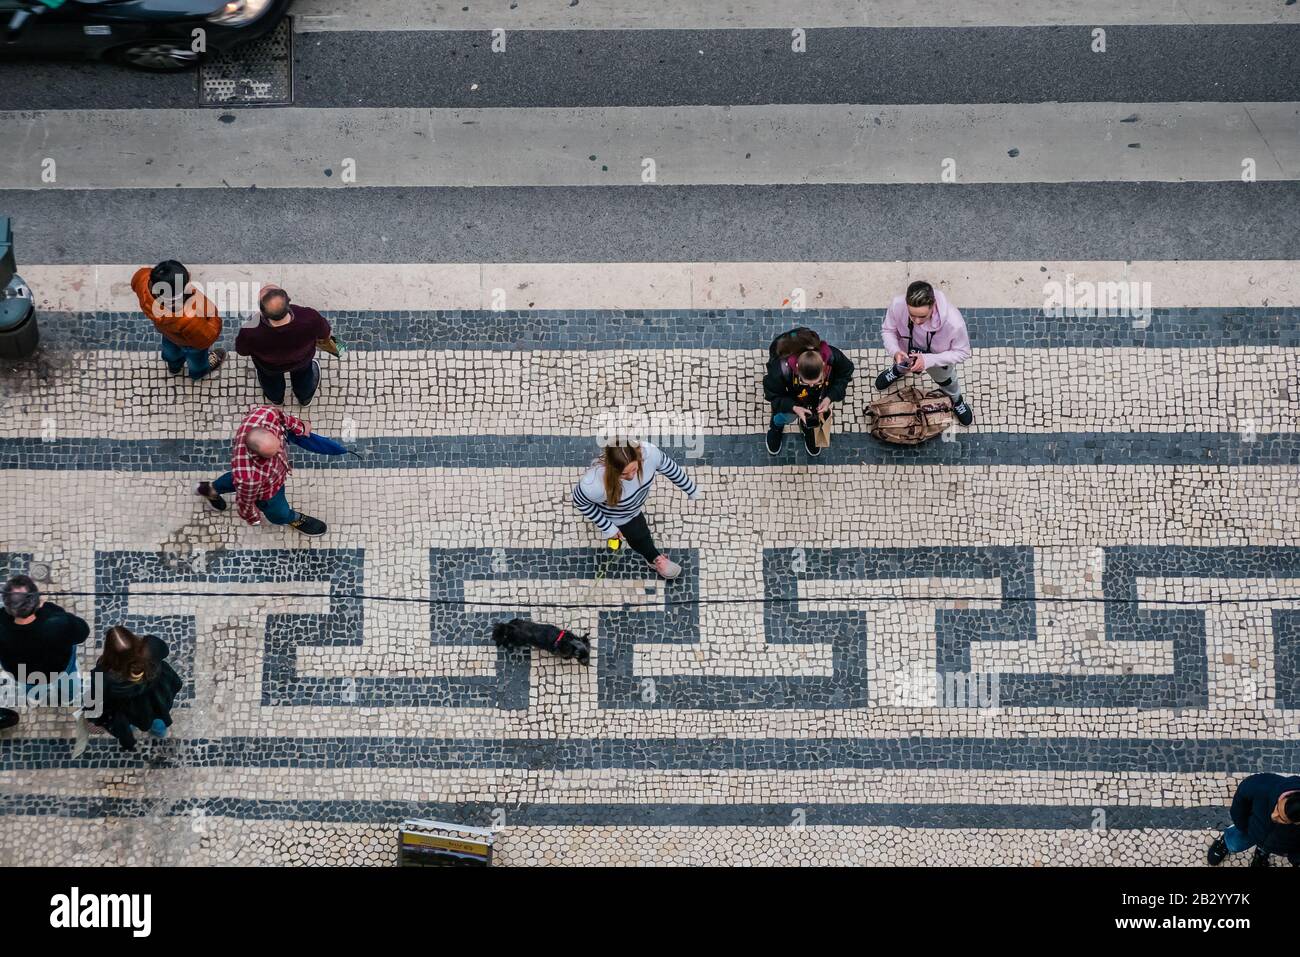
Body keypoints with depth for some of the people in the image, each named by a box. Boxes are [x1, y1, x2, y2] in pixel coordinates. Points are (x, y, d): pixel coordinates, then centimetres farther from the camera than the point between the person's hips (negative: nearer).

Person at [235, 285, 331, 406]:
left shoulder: (250, 334, -42)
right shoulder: (310, 318, -41)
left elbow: (241, 351, -17)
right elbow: (326, 335, -17)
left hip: (269, 368, -1)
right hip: (302, 362, 1)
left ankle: (275, 398, 62)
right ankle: (305, 396, 62)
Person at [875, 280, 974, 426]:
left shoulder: (953, 322, -46)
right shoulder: (897, 305, -40)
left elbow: (962, 353, -28)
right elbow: (887, 330, -18)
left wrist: (928, 360, -40)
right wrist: (895, 351, -38)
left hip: (939, 359, -1)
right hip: (908, 353, 1)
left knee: (947, 382, 31)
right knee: (901, 367, 36)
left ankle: (956, 401, 65)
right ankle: (897, 371, 72)